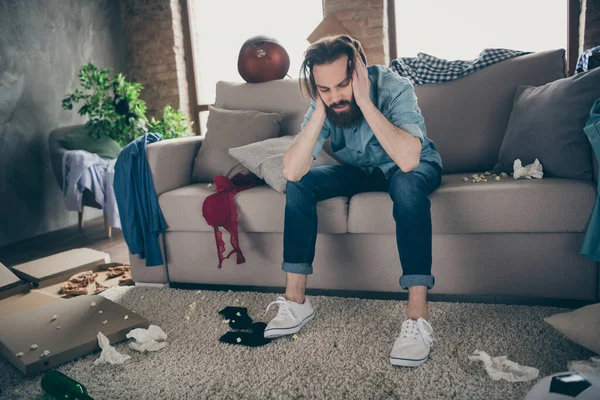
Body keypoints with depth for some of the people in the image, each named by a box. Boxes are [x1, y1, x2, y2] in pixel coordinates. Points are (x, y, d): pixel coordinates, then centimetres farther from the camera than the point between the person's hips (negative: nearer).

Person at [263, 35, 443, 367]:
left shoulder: (393, 88, -29)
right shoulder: (322, 102, -18)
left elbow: (408, 160, -46)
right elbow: (291, 172, -29)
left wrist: (364, 101, -43)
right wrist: (321, 110, -35)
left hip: (414, 167, -3)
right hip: (361, 170, 4)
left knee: (407, 186, -39)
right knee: (298, 186, -18)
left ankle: (417, 315, -36)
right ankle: (295, 300, -13)